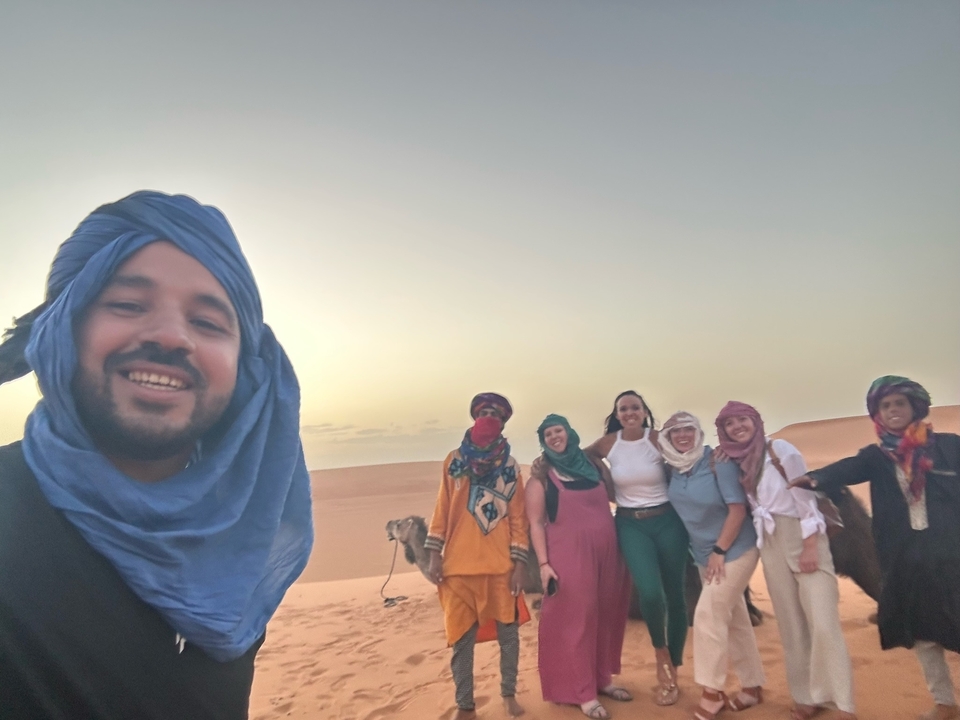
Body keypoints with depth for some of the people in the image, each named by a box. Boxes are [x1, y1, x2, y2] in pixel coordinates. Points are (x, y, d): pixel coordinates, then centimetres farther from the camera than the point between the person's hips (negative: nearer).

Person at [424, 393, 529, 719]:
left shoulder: (511, 466, 5)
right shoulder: (455, 460, 6)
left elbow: (518, 517, 3)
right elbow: (442, 508, 5)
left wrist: (519, 562, -3)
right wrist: (434, 554, -1)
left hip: (501, 565, 0)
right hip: (459, 564, 0)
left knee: (508, 633, 10)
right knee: (461, 638, 7)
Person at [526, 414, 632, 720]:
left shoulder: (595, 465, 7)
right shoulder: (542, 474, -3)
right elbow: (536, 523, -5)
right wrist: (544, 563, -11)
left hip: (606, 550, 4)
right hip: (568, 554, -4)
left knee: (607, 615, 12)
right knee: (577, 618, 2)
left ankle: (603, 679, 31)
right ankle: (584, 692, 17)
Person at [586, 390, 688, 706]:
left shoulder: (659, 440, -6)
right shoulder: (608, 443, 0)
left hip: (668, 521, 0)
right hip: (630, 525, 0)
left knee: (675, 595, 7)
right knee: (650, 593, -18)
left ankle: (672, 671, 30)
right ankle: (662, 657, 14)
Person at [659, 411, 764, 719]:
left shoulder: (718, 461, -19)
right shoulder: (673, 467, -2)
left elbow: (738, 509, -20)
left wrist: (720, 550, -19)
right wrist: (707, 554, 7)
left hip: (735, 550, -6)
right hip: (704, 555, 6)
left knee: (708, 615, -8)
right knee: (735, 619, 15)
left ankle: (712, 692, 6)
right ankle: (752, 687, 30)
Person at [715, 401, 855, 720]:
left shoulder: (780, 449, -11)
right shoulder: (736, 461, 4)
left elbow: (805, 495, -14)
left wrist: (810, 546, -17)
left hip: (803, 539, -5)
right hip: (771, 546, 5)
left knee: (822, 622, -8)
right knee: (791, 625, 10)